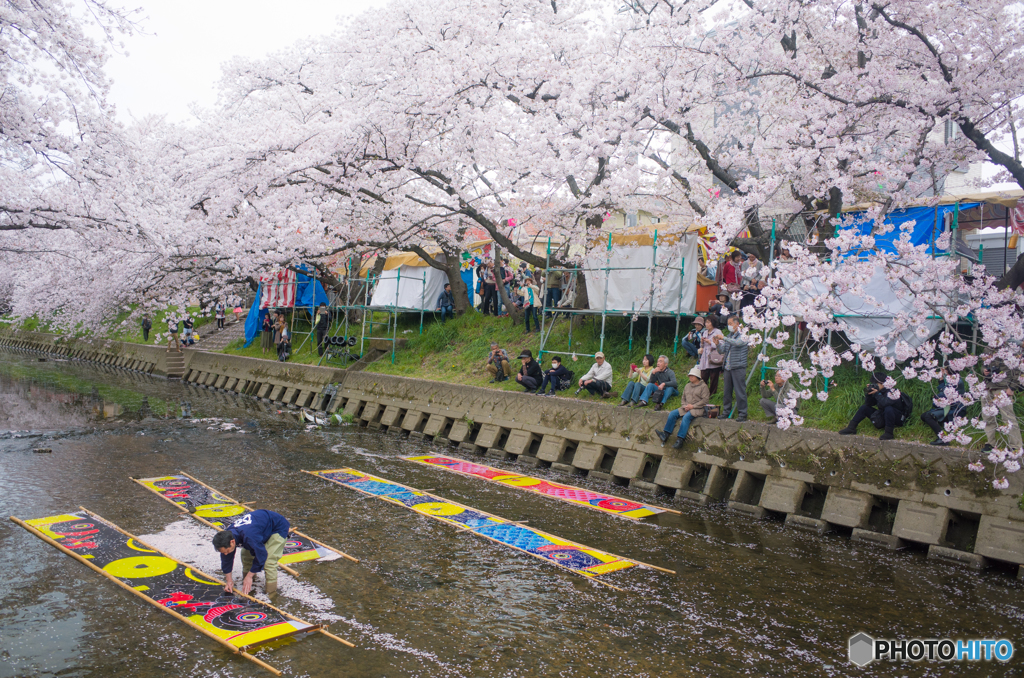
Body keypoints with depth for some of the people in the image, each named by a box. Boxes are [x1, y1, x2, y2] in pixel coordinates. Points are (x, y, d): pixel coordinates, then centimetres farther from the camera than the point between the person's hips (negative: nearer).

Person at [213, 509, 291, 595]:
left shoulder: (249, 536, -43)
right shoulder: (228, 535, -16)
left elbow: (261, 555, -29)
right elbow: (227, 559, -1)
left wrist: (249, 576, -17)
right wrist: (228, 580, 4)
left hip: (278, 529, -9)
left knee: (268, 562, -19)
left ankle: (271, 593, -5)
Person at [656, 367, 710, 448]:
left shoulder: (703, 386, 0)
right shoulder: (687, 386, 20)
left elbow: (705, 400, -8)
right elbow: (683, 398, 23)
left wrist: (693, 406, -14)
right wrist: (685, 405, 0)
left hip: (697, 409, -7)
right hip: (686, 408, 7)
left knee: (686, 417, -33)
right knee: (672, 414, -13)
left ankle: (680, 440, -37)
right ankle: (665, 435, -16)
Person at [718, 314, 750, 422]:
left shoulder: (743, 335, -3)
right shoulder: (729, 336, 17)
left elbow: (738, 343, -24)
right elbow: (721, 351, 13)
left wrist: (724, 338, -26)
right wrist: (718, 343, -6)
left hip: (738, 368, -6)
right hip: (727, 367, 6)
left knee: (740, 391, -5)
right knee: (726, 391, 9)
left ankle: (742, 414, 0)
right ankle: (726, 412, 18)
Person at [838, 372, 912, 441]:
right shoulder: (879, 390, 0)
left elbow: (885, 403, -39)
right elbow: (868, 404, 2)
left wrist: (877, 394, -30)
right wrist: (868, 393, -13)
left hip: (899, 419, -8)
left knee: (888, 408, -37)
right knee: (864, 408, 3)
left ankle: (889, 433, -31)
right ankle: (851, 428, -5)